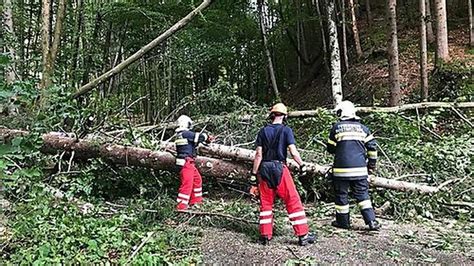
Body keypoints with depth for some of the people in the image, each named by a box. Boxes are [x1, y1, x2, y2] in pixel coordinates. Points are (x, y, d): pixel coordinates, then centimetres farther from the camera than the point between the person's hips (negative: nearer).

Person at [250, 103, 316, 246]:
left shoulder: (263, 131, 5)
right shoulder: (286, 130, -2)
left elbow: (259, 155, 1)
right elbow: (293, 152, -10)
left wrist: (254, 176, 3)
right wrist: (302, 165, 7)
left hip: (264, 169, 3)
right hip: (280, 168, -3)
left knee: (266, 202, 13)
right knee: (293, 201, 5)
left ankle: (265, 235, 16)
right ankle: (303, 235, 8)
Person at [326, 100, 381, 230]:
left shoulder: (336, 127, -2)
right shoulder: (362, 128, 6)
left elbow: (330, 149, 3)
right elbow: (372, 147, 5)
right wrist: (371, 164, 15)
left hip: (342, 168, -3)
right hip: (360, 168, 3)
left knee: (341, 195, 10)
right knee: (362, 194, 11)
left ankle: (343, 222, 20)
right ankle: (372, 222, 6)